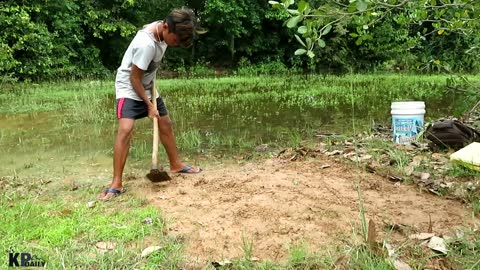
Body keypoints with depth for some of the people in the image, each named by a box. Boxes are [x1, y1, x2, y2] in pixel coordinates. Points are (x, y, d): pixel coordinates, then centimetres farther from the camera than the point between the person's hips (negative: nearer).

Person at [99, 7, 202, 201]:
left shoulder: (163, 29, -9)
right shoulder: (146, 44, -34)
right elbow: (134, 78, -25)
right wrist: (149, 106, -17)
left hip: (148, 87, 9)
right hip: (129, 87, -8)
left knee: (166, 124, 13)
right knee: (125, 129, -22)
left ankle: (176, 164, 30)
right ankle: (116, 184, -18)